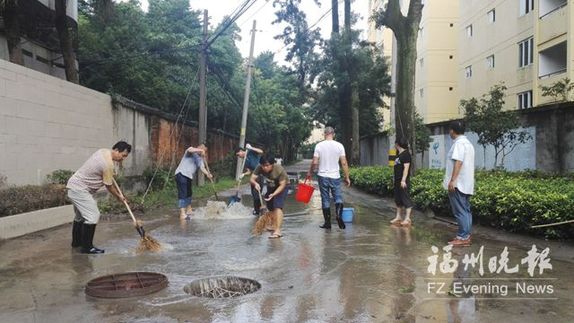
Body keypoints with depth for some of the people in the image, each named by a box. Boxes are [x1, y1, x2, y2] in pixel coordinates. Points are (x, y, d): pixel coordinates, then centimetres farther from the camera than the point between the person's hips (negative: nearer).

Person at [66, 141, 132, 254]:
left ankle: (76, 241, 34)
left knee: (80, 215, 21)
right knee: (93, 216, -13)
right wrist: (119, 196, 3)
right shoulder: (108, 164, -23)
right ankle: (87, 247, -10)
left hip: (74, 185, 11)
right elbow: (109, 186, -11)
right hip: (80, 189, -11)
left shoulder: (103, 151, 4)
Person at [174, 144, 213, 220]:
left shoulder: (200, 159, 16)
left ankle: (188, 211, 34)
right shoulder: (191, 152, -2)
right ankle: (182, 214, -18)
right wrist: (200, 150, -29)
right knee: (182, 194, -14)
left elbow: (202, 168, 0)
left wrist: (208, 174, -17)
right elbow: (190, 150, -29)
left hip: (189, 176, 9)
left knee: (189, 193, 18)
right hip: (181, 174, -9)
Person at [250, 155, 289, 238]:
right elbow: (252, 179, -27)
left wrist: (274, 194, -43)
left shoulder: (280, 170, -35)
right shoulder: (259, 168, -24)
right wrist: (255, 183, -50)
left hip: (281, 188, -6)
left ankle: (277, 231, -27)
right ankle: (275, 226, 35)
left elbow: (282, 185, -30)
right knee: (270, 207, 13)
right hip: (270, 188, 6)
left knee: (277, 207, -21)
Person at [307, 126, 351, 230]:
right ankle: (339, 214, -19)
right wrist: (347, 177, 2)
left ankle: (327, 223, 10)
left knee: (325, 200, 7)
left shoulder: (319, 145, -4)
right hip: (335, 177, 0)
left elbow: (314, 162, -6)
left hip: (323, 176, 0)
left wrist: (310, 172, 11)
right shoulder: (339, 145, -3)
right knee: (338, 198, 8)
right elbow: (344, 163, -4)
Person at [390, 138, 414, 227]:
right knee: (398, 200, 13)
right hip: (397, 181, 10)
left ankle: (407, 219, -4)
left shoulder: (406, 154, -11)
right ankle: (398, 217, 20)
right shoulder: (399, 155, 17)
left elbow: (406, 167, -17)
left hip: (403, 181, -10)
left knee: (406, 199, -6)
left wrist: (403, 180, -23)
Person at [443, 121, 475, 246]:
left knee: (460, 211, -7)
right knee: (466, 210, 10)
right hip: (466, 184, 10)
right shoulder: (468, 143, 19)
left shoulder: (459, 143, -12)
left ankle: (463, 237, -5)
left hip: (458, 183, -10)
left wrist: (452, 180, -25)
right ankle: (466, 236, 14)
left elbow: (458, 162, -22)